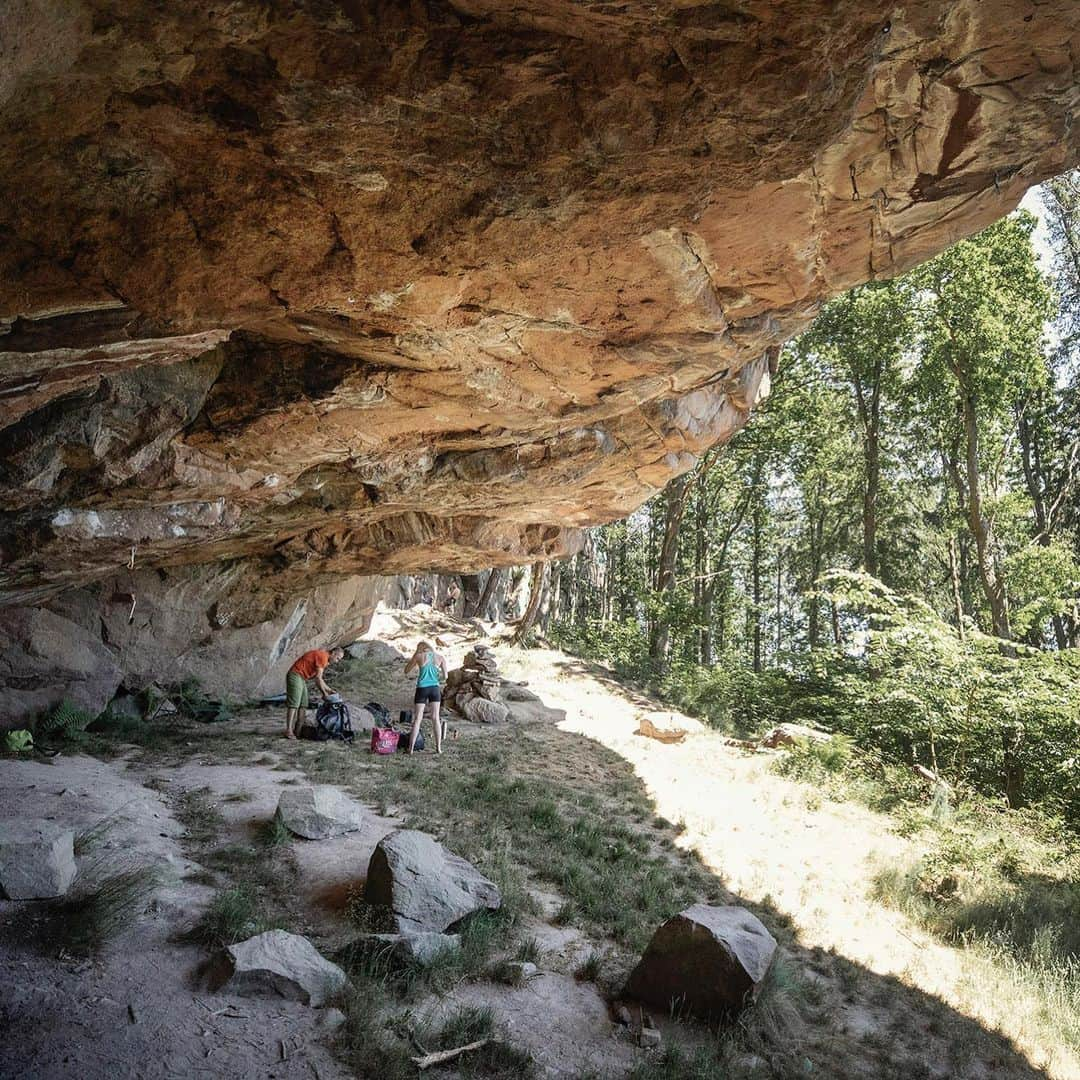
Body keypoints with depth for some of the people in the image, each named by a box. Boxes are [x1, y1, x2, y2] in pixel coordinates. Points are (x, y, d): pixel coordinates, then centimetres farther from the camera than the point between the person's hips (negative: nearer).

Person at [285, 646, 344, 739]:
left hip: (301, 678, 10)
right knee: (293, 704, -13)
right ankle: (288, 731, -16)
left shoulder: (324, 659, 15)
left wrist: (328, 690, 16)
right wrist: (324, 693, -9)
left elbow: (319, 678, 21)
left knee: (303, 704, 7)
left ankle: (298, 730, 7)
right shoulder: (322, 656, -15)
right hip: (295, 676, -10)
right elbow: (317, 678, -16)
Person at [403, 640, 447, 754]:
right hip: (435, 688, 1)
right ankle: (438, 748, 6)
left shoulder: (418, 656, -1)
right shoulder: (441, 658, 4)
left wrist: (414, 655, 12)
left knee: (417, 719, 3)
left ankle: (411, 748, -1)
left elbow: (406, 672, 11)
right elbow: (445, 677, 4)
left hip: (422, 689, -1)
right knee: (435, 718, 8)